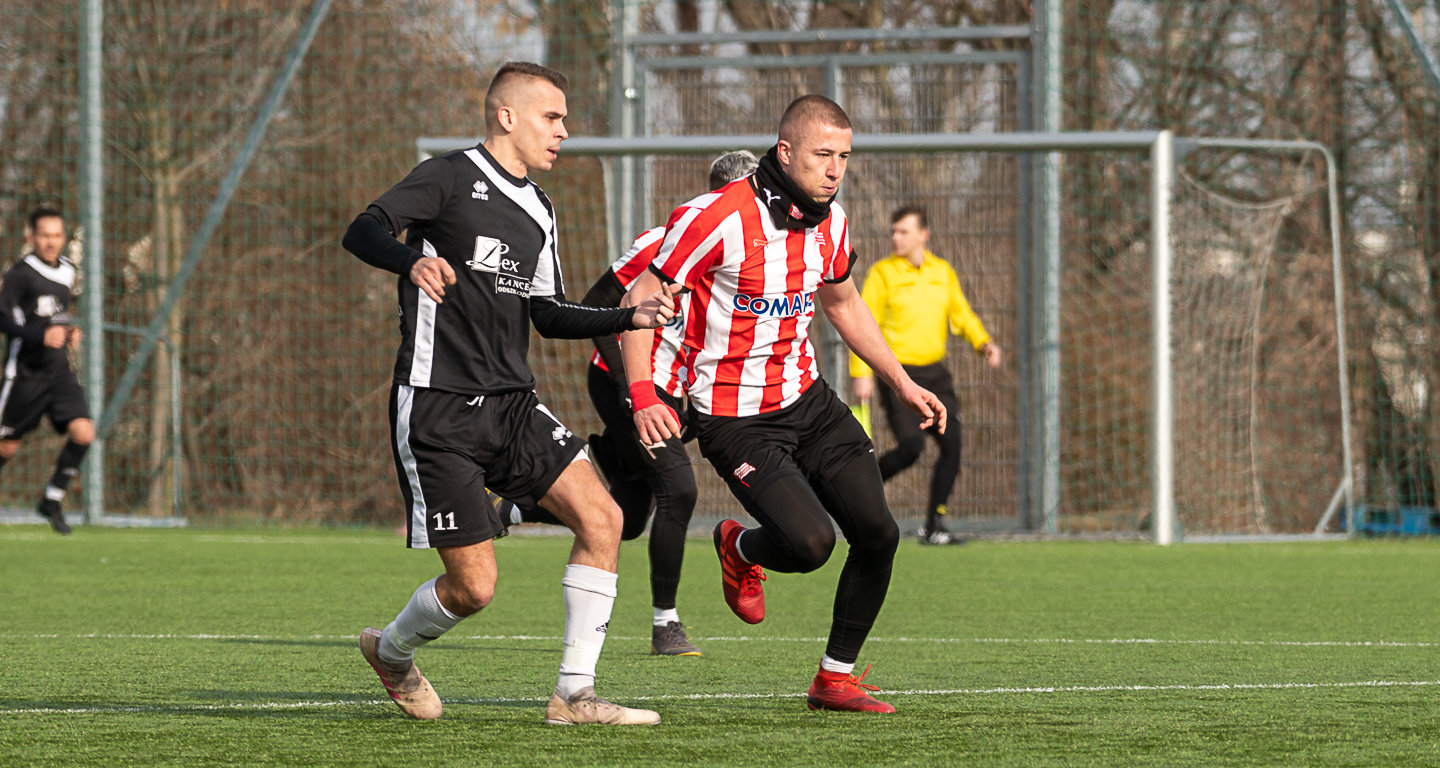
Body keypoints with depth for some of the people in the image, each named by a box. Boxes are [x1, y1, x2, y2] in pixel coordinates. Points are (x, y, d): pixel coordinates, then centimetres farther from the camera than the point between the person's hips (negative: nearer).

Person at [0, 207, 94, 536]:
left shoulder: (67, 272, 12)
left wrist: (70, 331, 7)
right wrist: (41, 335, -28)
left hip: (59, 370, 6)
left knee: (83, 433, -11)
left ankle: (52, 501, 2)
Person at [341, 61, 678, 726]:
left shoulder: (537, 211, 17)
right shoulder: (450, 178, -7)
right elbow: (363, 232, -20)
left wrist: (630, 318, 9)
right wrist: (413, 260, -42)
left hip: (511, 404, 8)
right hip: (437, 411, -8)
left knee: (602, 519, -10)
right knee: (473, 585, -9)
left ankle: (574, 695, -4)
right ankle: (391, 651, 24)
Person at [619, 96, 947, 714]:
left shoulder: (828, 221, 3)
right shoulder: (718, 218, -19)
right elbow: (639, 302, -14)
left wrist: (903, 384, 21)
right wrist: (643, 398, -25)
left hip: (807, 401, 7)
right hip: (736, 422, -7)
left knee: (878, 534, -3)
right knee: (811, 542, -22)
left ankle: (835, 678, 15)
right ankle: (740, 549, 15)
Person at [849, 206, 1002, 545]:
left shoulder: (943, 272, 10)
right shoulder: (882, 273, -3)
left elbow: (961, 314, 17)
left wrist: (983, 343, -2)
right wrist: (861, 373, -15)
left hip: (934, 371, 5)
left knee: (951, 443, -6)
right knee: (911, 446, -17)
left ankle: (934, 525, 4)